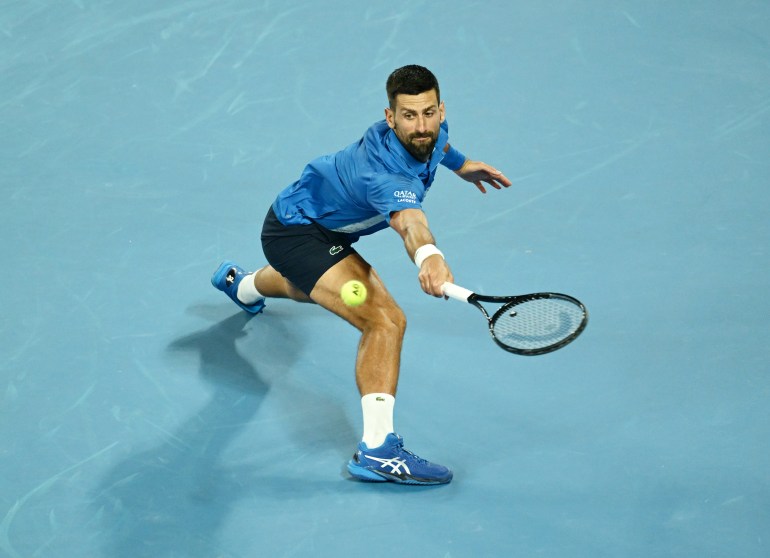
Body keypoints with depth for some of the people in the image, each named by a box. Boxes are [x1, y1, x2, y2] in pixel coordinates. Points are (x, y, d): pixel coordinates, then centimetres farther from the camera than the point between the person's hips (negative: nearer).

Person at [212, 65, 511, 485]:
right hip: (296, 232, -10)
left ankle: (242, 284, 80)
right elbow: (407, 219, -65)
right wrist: (428, 256, -84)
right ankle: (377, 448, -33)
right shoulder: (387, 174, -42)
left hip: (315, 217, 10)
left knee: (307, 288, 45)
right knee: (385, 321, -30)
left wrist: (458, 163, 22)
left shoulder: (429, 131, -16)